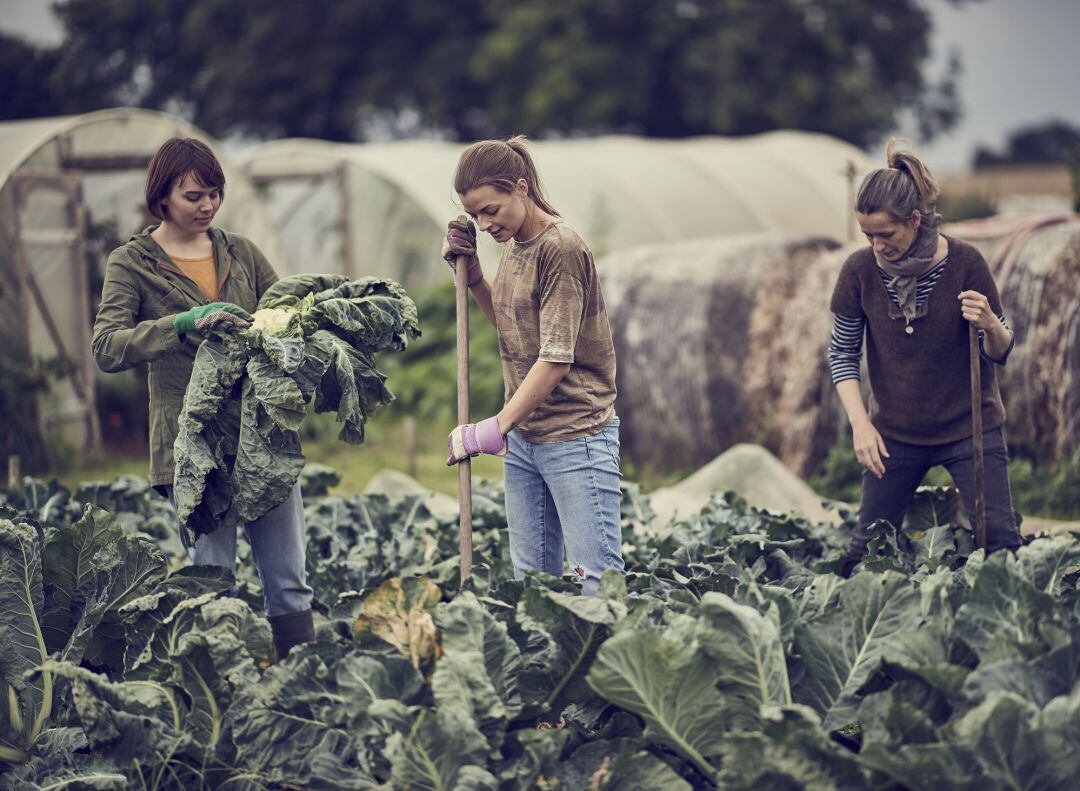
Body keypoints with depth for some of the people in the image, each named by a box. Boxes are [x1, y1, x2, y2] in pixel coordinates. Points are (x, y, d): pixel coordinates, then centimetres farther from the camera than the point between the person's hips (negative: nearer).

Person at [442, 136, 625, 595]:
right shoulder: (513, 243, 12)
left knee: (596, 581, -9)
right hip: (523, 437, 8)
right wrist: (471, 274, 11)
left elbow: (556, 359, -18)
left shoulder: (561, 248, -15)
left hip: (575, 436, -8)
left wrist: (496, 428, -18)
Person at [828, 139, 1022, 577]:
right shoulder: (860, 270, -10)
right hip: (895, 432, 1)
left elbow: (999, 353, -6)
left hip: (969, 426, -1)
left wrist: (990, 325, -30)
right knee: (867, 548, 2)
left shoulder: (964, 262, -14)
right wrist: (860, 424, -11)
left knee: (1000, 541, -6)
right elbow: (842, 352, 0)